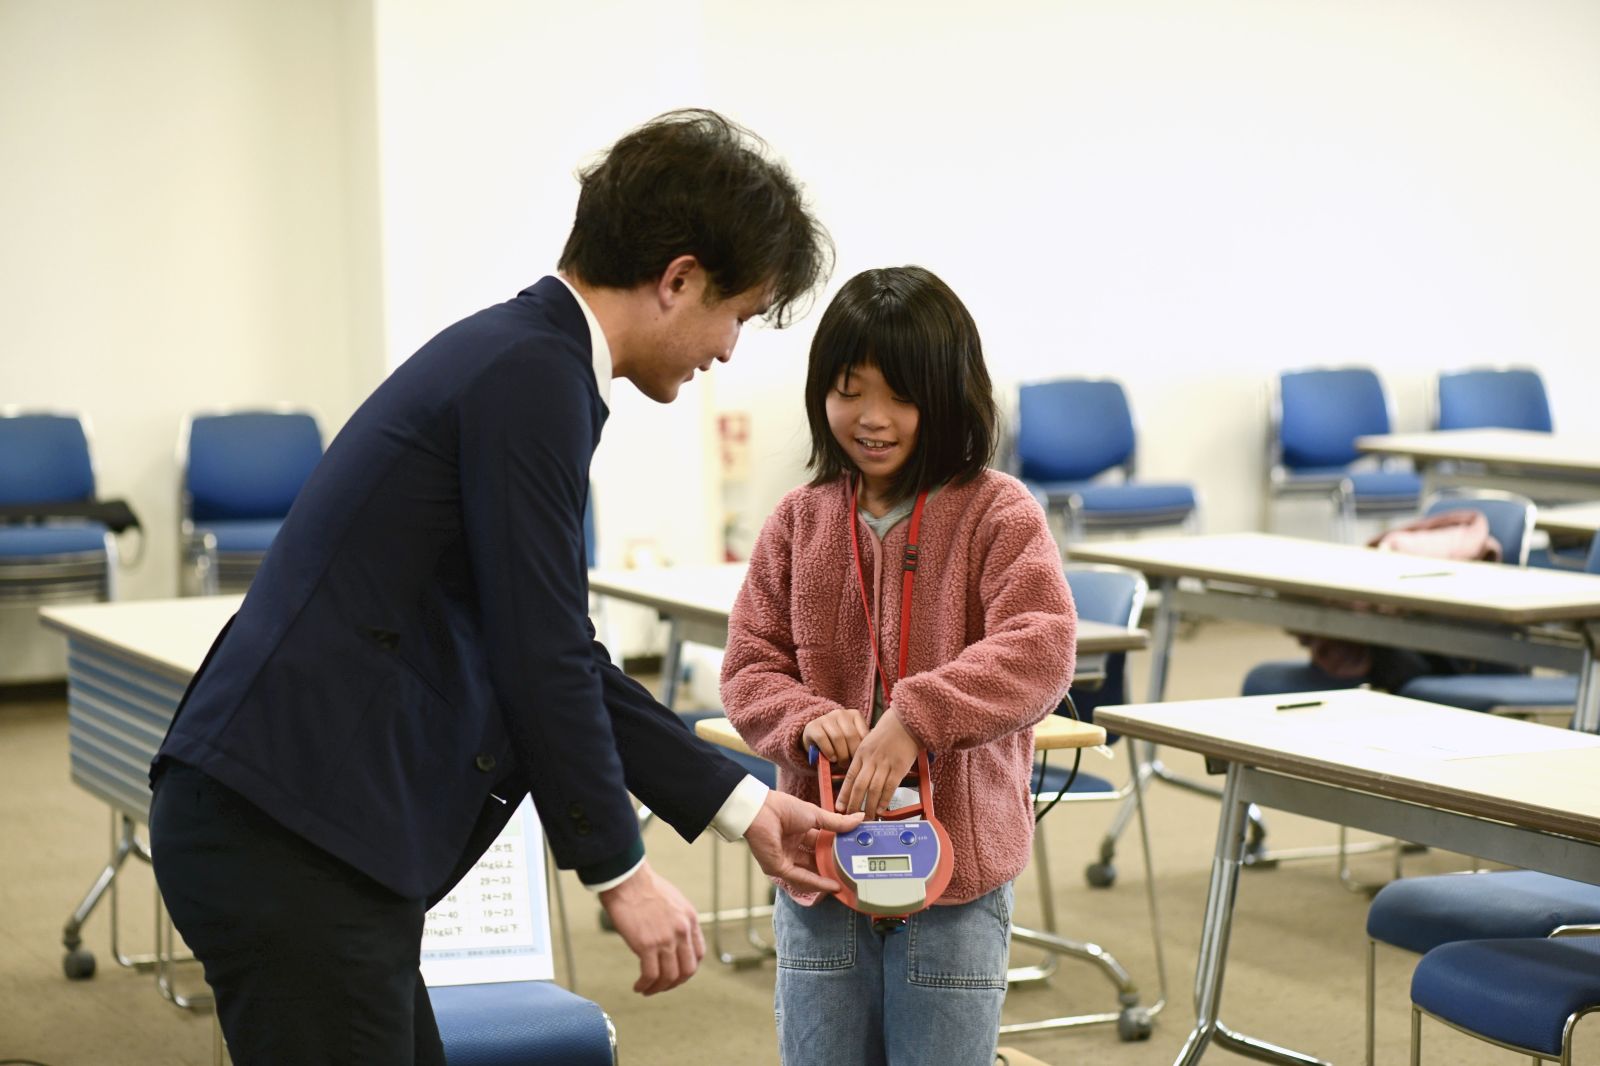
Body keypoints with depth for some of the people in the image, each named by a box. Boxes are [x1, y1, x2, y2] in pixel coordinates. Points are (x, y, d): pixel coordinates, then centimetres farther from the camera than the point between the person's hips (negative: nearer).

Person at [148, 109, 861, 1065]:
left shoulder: (524, 357, 16)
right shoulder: (532, 376, -15)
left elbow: (559, 654, 21)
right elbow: (539, 659, -16)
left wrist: (741, 806, 22)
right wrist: (622, 871, -4)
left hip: (274, 817, 10)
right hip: (290, 838, -10)